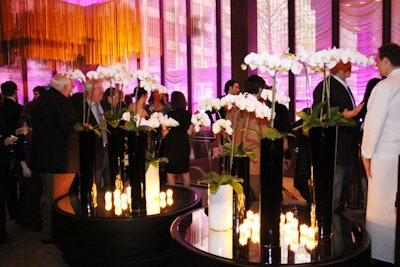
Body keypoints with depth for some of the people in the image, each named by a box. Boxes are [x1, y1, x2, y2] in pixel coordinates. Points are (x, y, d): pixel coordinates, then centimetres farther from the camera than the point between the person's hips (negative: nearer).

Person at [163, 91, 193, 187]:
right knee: (185, 172, 16)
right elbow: (189, 132, 3)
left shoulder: (170, 114, -13)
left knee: (170, 173, 4)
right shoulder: (188, 114, 1)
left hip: (172, 145, -5)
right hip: (184, 144, 5)